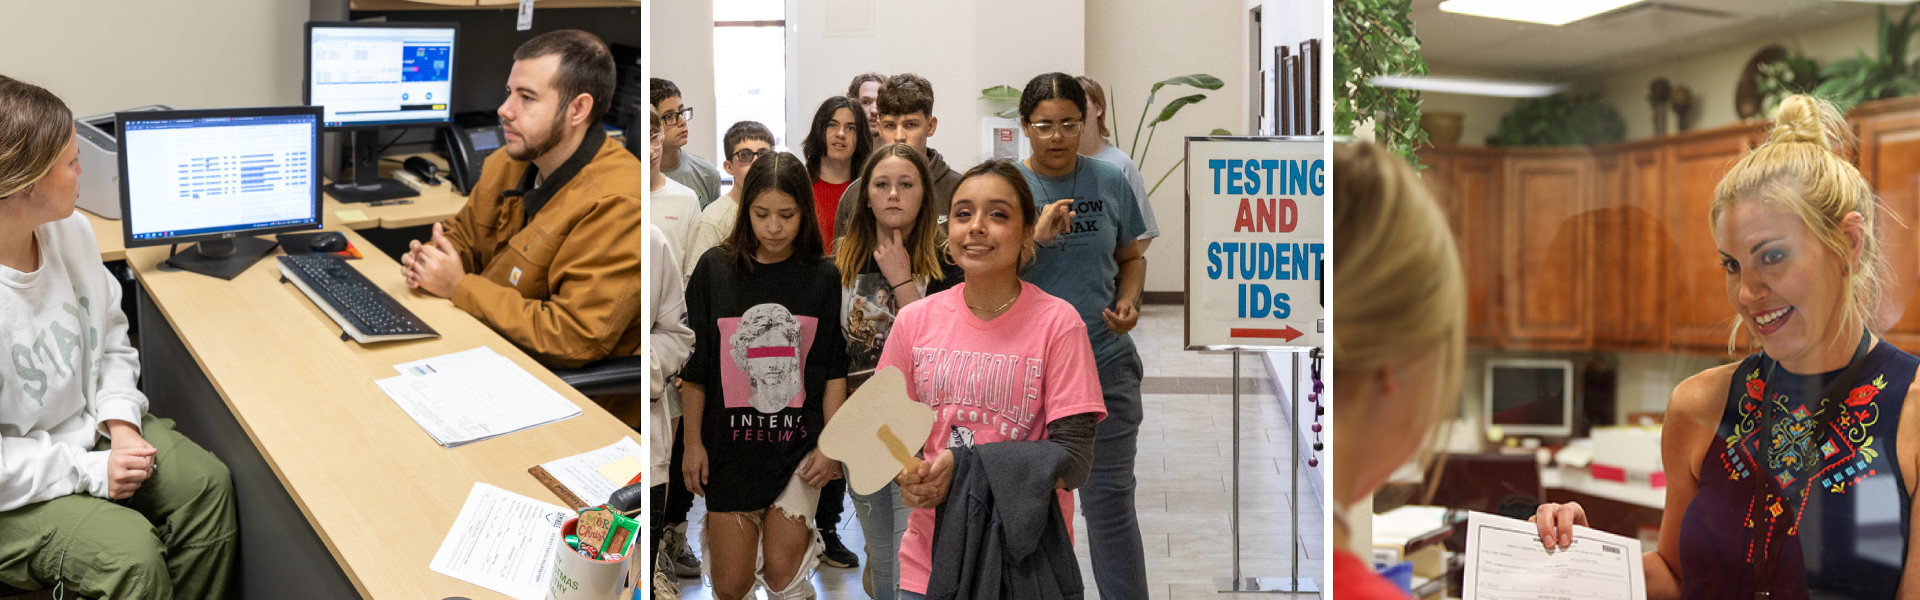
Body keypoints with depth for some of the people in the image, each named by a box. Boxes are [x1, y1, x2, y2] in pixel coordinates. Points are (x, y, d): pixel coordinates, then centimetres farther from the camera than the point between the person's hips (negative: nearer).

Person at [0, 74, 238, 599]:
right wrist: (89, 472, -22)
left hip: (87, 427, 7)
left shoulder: (71, 230, -5)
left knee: (208, 482, -14)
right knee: (132, 552, -23)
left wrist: (120, 419, -5)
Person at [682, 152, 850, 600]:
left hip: (798, 441, 0)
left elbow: (835, 370, 1)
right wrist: (693, 442, 2)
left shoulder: (823, 277, -3)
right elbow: (693, 365, 1)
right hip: (731, 441, 0)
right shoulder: (715, 269, -4)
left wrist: (831, 445, -5)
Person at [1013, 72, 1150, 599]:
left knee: (1110, 500, 3)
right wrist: (1036, 237, -24)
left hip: (1105, 363, 0)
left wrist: (1129, 301, -7)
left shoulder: (1111, 182, 1)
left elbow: (1131, 258, 13)